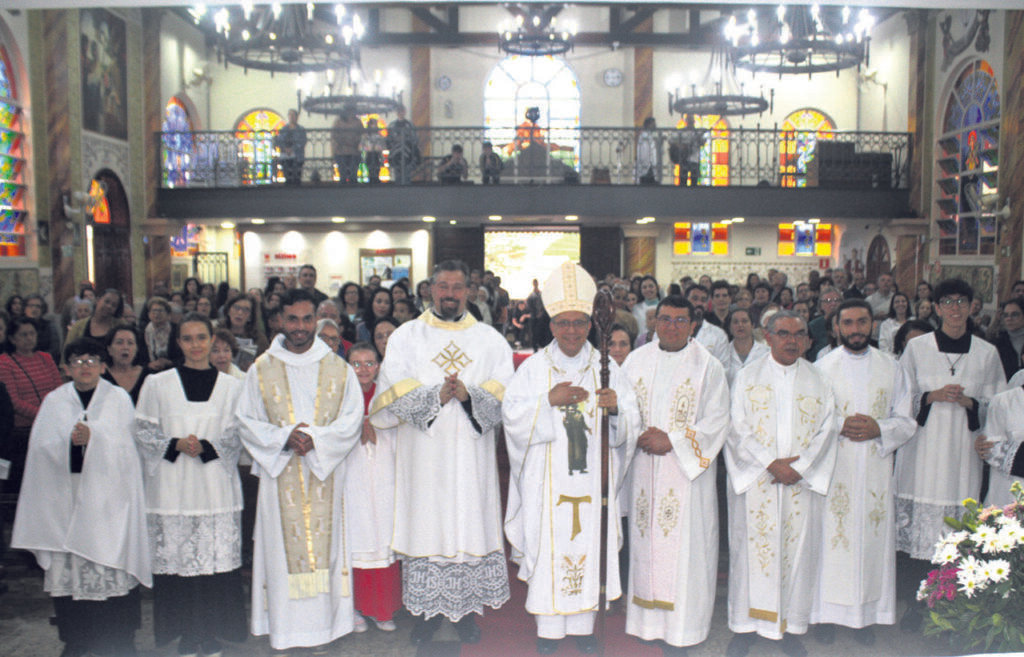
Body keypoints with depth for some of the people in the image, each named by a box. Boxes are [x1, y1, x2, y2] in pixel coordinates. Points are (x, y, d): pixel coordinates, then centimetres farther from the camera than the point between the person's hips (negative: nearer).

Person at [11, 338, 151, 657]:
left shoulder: (119, 398, 6)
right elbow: (41, 447, 2)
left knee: (111, 566, -5)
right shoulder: (54, 401, 11)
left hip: (107, 496, -2)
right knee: (67, 569, 0)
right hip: (66, 496, 2)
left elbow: (126, 445, -3)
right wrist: (70, 441, -16)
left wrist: (92, 436, -18)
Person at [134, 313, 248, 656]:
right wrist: (175, 445, -13)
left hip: (215, 485, 0)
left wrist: (206, 447, -13)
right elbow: (143, 433, 4)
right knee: (176, 559, 1)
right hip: (172, 489, 0)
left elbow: (237, 436, 3)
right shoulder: (157, 384, 5)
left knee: (217, 558, -1)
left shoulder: (231, 386, 5)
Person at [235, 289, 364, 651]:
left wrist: (316, 438, -15)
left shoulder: (338, 368, 4)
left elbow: (352, 419, 0)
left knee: (325, 543, 4)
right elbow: (247, 421, 2)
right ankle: (285, 627, 14)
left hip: (326, 472, 1)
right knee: (283, 545, 2)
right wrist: (284, 437, -14)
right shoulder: (261, 369, 4)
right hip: (280, 473, 0)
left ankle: (324, 620, 16)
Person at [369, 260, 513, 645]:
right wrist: (436, 395, -17)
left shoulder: (490, 340, 9)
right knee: (426, 523, 1)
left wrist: (469, 394, -17)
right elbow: (393, 393, -4)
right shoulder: (406, 336, 7)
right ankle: (427, 608, 16)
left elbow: (507, 396, -1)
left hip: (471, 454, 1)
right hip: (422, 454, 0)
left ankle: (468, 609, 16)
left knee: (471, 523, 2)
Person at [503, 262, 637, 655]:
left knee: (589, 543, 6)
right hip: (547, 476, -1)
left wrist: (614, 408, -20)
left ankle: (584, 624, 22)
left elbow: (629, 422, 2)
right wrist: (549, 400, -19)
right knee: (548, 545, 2)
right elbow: (512, 414, -8)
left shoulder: (605, 367, 5)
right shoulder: (534, 368, 0)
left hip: (592, 475, 2)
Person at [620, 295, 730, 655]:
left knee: (683, 546, 0)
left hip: (686, 472, -3)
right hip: (644, 470, 3)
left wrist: (672, 442, -15)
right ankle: (648, 617, 23)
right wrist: (638, 437, -11)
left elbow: (717, 421, -6)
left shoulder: (708, 366, -3)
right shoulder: (636, 360, 7)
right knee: (646, 541, 8)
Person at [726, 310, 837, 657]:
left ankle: (791, 627, 18)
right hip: (755, 482, -2)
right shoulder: (747, 377, 3)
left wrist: (798, 467, -11)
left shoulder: (818, 381, 9)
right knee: (751, 548, 1)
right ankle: (745, 625, 13)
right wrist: (771, 464, -13)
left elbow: (825, 430, 2)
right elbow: (739, 429, -4)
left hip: (802, 482, 2)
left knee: (797, 550, 5)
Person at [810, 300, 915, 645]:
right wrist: (839, 425, -16)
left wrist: (878, 429, -12)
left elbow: (906, 421, 7)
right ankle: (826, 611, 11)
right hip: (832, 468, -1)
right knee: (831, 536, -1)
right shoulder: (822, 367, 2)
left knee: (873, 537, 4)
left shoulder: (891, 368, 8)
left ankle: (867, 615, 16)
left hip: (876, 470, 2)